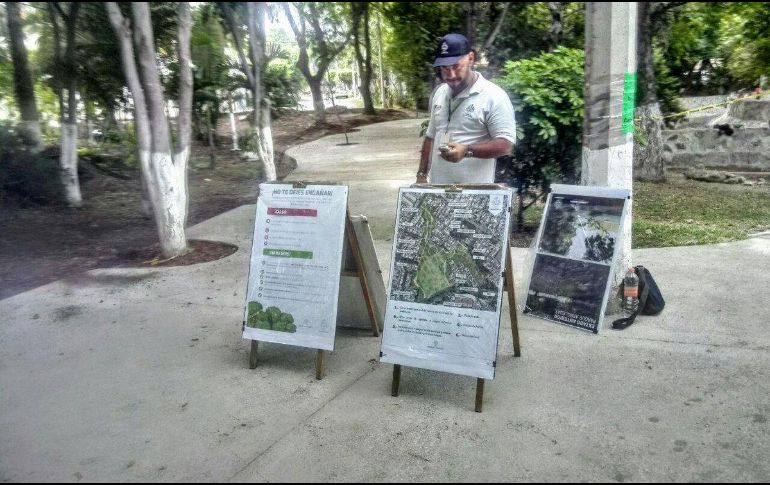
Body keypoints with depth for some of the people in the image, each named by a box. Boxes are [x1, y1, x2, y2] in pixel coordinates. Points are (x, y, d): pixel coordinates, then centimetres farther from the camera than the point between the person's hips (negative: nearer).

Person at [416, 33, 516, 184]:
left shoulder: (494, 96, -10)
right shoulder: (439, 93, 12)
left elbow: (505, 144, -14)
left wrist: (467, 151, -27)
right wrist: (422, 174, 14)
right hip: (437, 188, 6)